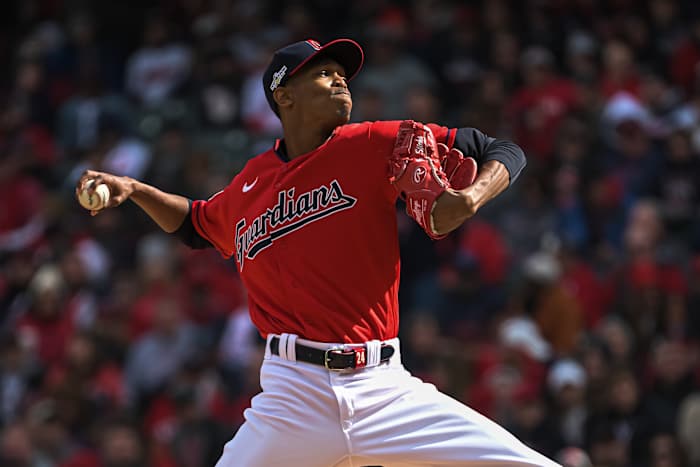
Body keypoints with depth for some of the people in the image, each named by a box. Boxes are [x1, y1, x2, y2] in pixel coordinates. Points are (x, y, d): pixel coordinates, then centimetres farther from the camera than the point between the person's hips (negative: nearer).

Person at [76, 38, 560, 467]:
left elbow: (505, 153, 4)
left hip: (385, 390, -1)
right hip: (294, 397, 1)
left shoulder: (373, 146, 3)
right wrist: (135, 191, 20)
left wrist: (470, 198, -15)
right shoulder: (250, 184, 12)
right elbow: (197, 223, 35)